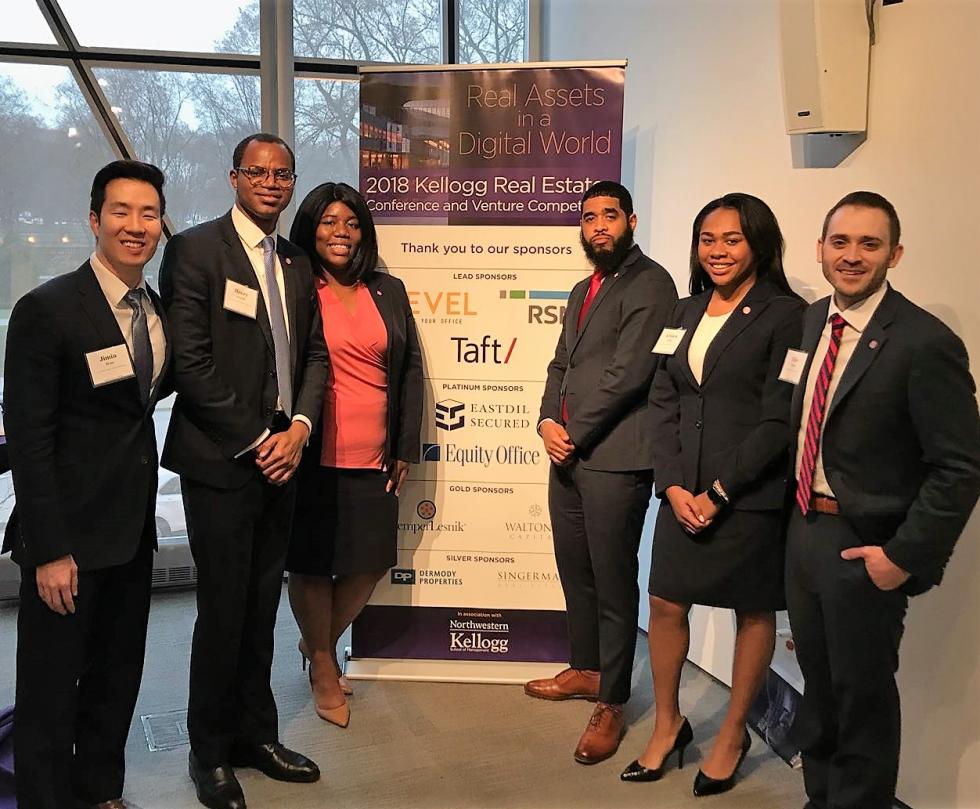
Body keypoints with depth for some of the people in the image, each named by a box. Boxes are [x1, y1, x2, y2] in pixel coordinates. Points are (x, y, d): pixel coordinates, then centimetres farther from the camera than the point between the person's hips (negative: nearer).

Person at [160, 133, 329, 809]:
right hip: (220, 461, -5)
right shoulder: (195, 249, -6)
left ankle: (255, 734, 29)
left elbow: (314, 353, 12)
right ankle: (211, 754, 22)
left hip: (281, 456, 6)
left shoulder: (297, 263, 14)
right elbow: (192, 362, -13)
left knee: (263, 606, 13)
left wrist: (298, 429, -4)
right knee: (224, 609, 3)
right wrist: (256, 442, -12)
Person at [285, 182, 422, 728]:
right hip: (314, 456, -4)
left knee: (372, 562, 11)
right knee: (313, 564, 8)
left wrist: (406, 448, 6)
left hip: (374, 458, 4)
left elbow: (411, 370, 10)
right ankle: (322, 667, 29)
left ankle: (321, 643, 37)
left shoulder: (389, 292, 9)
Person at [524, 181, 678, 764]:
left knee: (613, 581, 1)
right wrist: (548, 422, 1)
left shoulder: (650, 284, -8)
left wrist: (574, 433, -12)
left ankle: (612, 703, 14)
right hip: (569, 454, 9)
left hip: (615, 458, -8)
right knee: (575, 571, 18)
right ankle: (586, 670, 36)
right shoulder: (583, 291, 21)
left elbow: (629, 371, -17)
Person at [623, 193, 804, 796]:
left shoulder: (785, 315, -8)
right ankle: (668, 724, 30)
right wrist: (673, 484, -5)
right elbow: (663, 402, 7)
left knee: (754, 611, 10)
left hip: (751, 495, -5)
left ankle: (734, 735, 29)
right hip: (683, 491, 5)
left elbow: (779, 419, -13)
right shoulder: (687, 312, 10)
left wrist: (719, 493, -14)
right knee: (666, 604, 10)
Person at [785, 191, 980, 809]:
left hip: (864, 549, -7)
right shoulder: (810, 323, 4)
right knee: (818, 683, 22)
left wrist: (905, 557, -18)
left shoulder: (925, 342, -18)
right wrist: (798, 516, 9)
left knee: (863, 695, 11)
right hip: (804, 530, 7)